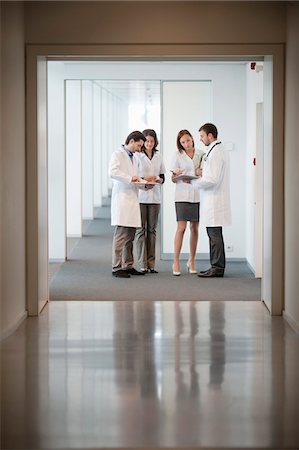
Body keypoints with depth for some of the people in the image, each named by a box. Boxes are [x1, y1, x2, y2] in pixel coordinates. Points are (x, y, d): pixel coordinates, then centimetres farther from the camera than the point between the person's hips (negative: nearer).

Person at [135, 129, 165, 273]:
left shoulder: (158, 156, 12)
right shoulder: (137, 156, -3)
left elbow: (163, 177, 16)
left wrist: (157, 179, -6)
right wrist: (143, 179, -18)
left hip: (155, 197, 4)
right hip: (140, 197, -4)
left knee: (152, 230, 7)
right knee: (141, 230, -4)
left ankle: (151, 264, 10)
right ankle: (142, 264, -1)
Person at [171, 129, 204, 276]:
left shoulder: (201, 154, 7)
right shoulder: (178, 155, 3)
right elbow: (173, 179, 5)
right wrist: (179, 177, -17)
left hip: (197, 194, 2)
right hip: (183, 194, -2)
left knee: (194, 228, 6)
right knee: (181, 228, -9)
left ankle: (191, 261, 16)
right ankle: (176, 262, -6)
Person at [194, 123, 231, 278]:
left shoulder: (215, 152, -16)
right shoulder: (220, 149, 17)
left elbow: (213, 180, -21)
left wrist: (194, 182, -10)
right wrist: (203, 173, 10)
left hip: (214, 200, -10)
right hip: (212, 201, 10)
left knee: (215, 235, -6)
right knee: (213, 235, 12)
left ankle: (218, 268, -3)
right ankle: (216, 266, 16)